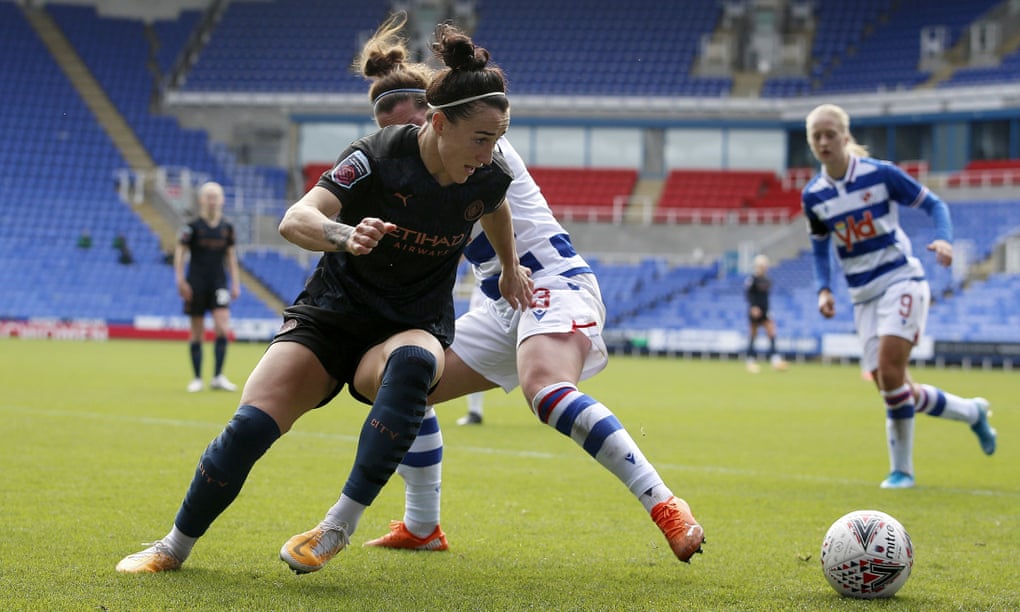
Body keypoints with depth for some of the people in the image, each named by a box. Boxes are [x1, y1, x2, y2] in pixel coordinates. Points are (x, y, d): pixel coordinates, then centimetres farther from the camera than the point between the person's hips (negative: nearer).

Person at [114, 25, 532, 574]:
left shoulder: (489, 176, -10)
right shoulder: (378, 157, -22)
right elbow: (294, 220, -35)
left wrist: (510, 268, 30)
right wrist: (343, 235, -55)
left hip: (412, 328, 2)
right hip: (331, 316, -2)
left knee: (411, 362, -37)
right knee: (251, 425, -19)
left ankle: (340, 526, -30)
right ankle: (174, 547, 6)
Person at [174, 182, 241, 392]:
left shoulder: (227, 228, 6)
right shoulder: (192, 227, -4)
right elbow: (180, 252, -3)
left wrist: (236, 283, 9)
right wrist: (180, 280, -11)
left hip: (219, 283, 2)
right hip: (196, 283, -2)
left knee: (223, 328, -13)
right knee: (196, 333, 3)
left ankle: (218, 377, -7)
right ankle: (197, 379, 12)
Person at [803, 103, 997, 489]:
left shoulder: (880, 174, -9)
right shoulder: (813, 196, 3)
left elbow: (934, 204, -1)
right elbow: (819, 248, 17)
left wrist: (943, 239, -20)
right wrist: (823, 289, 1)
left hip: (901, 280, -5)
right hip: (863, 296, 5)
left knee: (889, 373, -22)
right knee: (894, 391, 0)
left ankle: (901, 469, -7)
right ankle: (971, 412, 25)